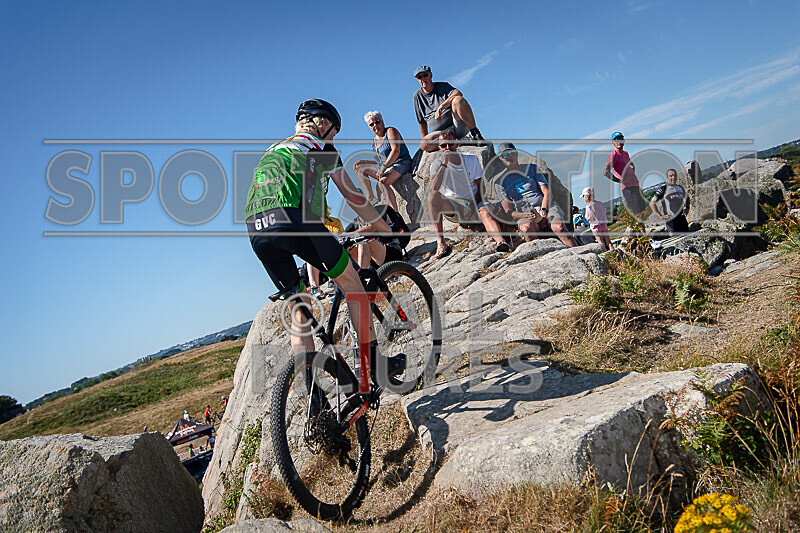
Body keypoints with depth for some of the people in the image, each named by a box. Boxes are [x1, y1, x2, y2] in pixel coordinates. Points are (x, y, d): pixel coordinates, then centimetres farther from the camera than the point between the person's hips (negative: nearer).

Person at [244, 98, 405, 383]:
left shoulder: (271, 151, 37)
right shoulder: (320, 148, 18)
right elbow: (353, 197, 18)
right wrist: (386, 229, 30)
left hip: (256, 231, 6)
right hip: (294, 219, -6)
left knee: (299, 306, 18)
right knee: (350, 282, 11)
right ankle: (376, 364, 12)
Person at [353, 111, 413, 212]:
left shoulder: (391, 131, -7)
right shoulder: (375, 140, 15)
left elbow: (396, 151, -21)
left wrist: (383, 167, -28)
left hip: (400, 165, -9)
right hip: (386, 167, 9)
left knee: (382, 182, -36)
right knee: (358, 166, 5)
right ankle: (370, 197, -6)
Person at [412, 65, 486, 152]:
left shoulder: (443, 86, 9)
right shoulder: (418, 96, 15)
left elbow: (458, 94, -14)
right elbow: (422, 122, 18)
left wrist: (440, 108, -26)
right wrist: (426, 141, 9)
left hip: (460, 125, -2)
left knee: (458, 100, -30)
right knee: (423, 144, -31)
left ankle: (476, 133, -30)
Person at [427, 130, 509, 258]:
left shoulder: (471, 160, 2)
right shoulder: (437, 164, -4)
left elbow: (480, 187, 5)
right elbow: (432, 189, -23)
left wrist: (473, 206, -13)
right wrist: (444, 165, -28)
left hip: (473, 201, 1)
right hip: (452, 207, 0)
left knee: (485, 211, -33)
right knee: (433, 195, -30)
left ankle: (500, 241, -59)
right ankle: (440, 242, -36)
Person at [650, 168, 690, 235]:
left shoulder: (680, 188, 15)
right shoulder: (663, 189, -3)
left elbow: (686, 197, 36)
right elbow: (652, 203, -7)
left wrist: (687, 208, 20)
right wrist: (660, 216, -13)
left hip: (682, 218, 6)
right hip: (671, 219, -6)